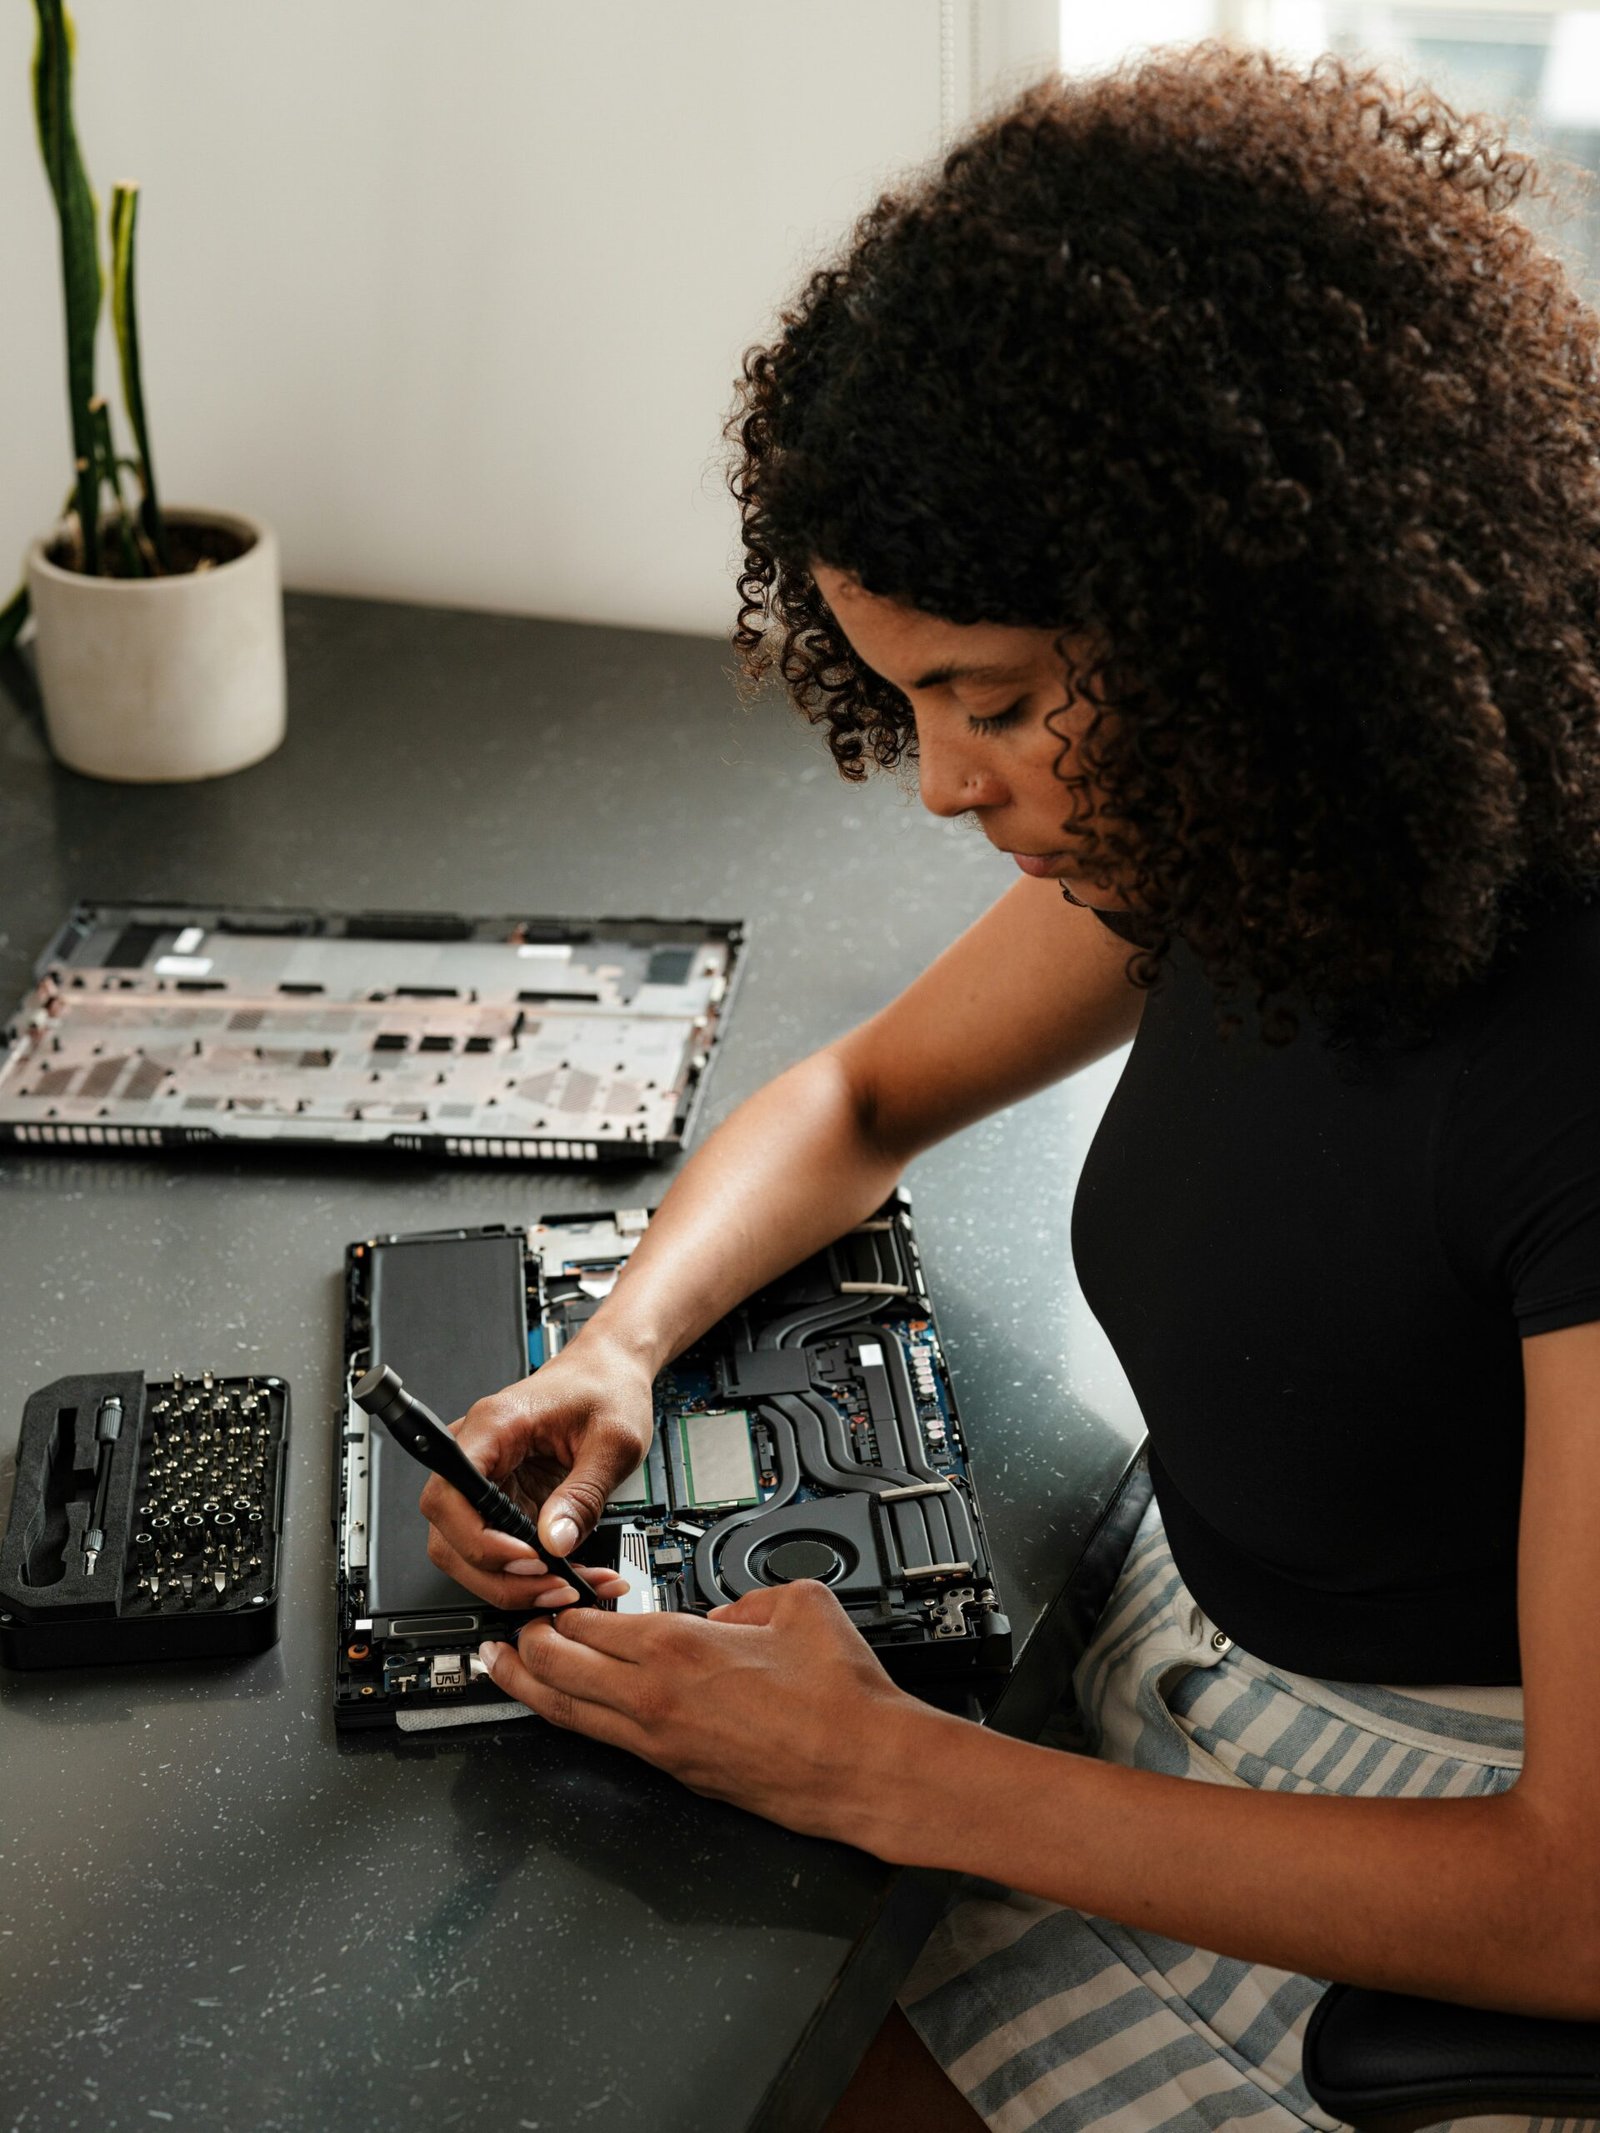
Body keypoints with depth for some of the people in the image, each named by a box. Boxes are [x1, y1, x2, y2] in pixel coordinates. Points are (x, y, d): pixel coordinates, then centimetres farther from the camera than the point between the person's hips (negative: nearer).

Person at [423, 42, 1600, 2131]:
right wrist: (615, 1350, -10)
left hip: (1420, 1846, -6)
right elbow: (864, 1096, 10)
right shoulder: (1246, 838, -9)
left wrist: (892, 1775, -26)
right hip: (1161, 1649, 6)